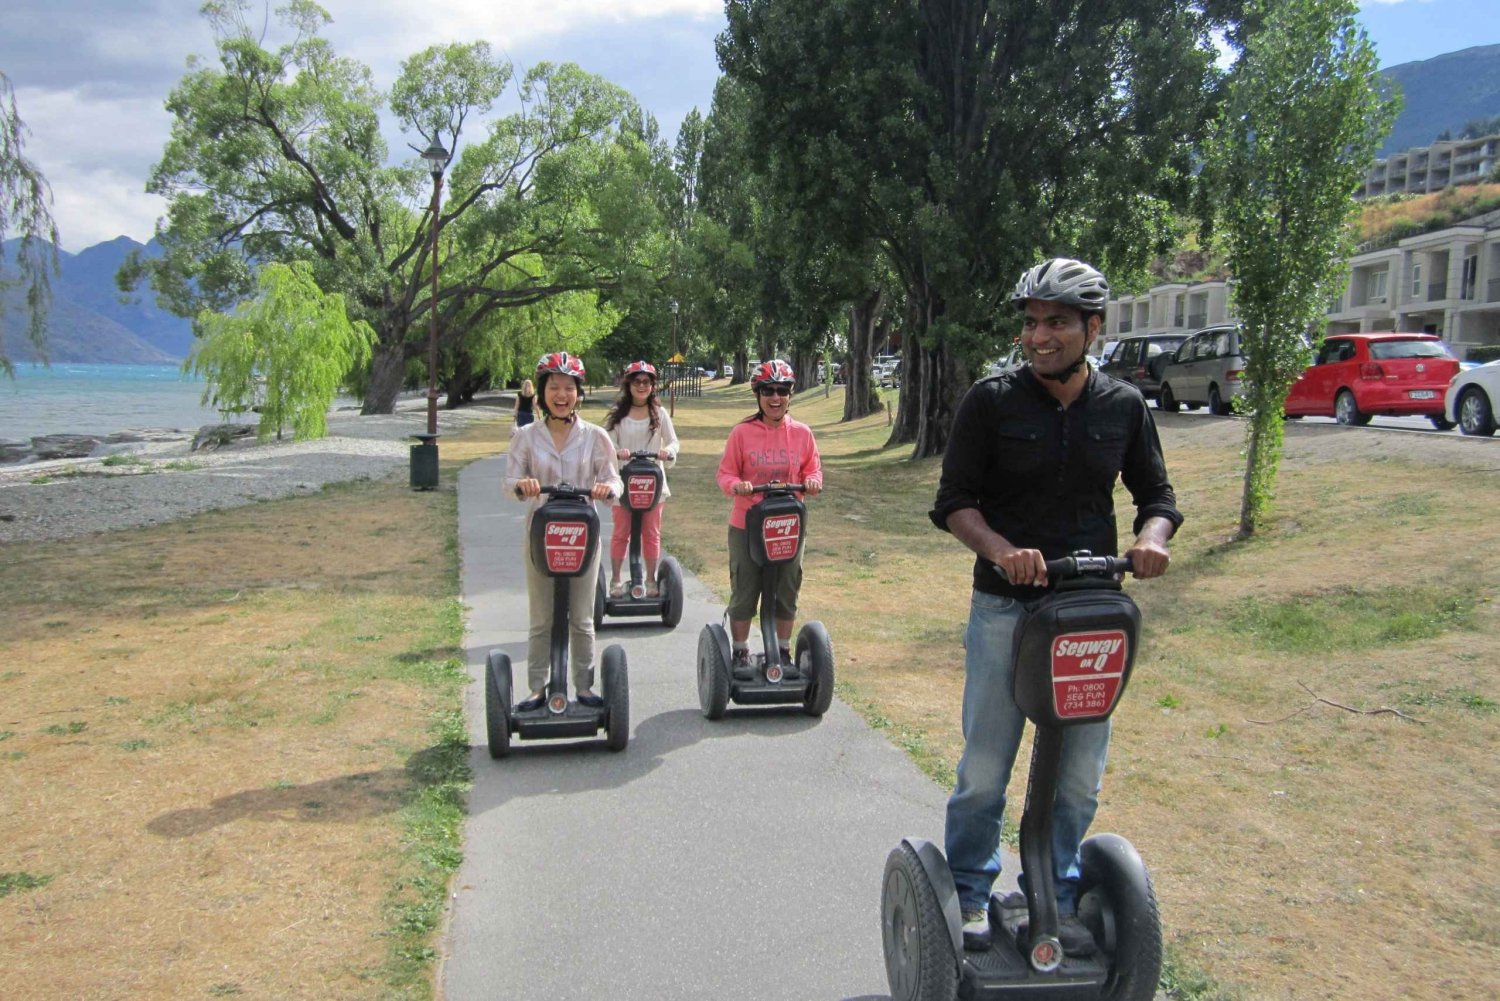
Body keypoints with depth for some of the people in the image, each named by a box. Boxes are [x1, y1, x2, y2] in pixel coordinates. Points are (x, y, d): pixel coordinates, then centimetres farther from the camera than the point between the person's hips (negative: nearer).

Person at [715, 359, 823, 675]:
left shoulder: (801, 433, 1)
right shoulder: (743, 432, -7)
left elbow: (812, 469, 9)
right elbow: (725, 473, -2)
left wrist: (812, 481, -13)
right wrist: (736, 485, -23)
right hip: (746, 526, -2)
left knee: (787, 594, 12)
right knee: (744, 593, 7)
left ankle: (783, 652, 29)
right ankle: (740, 653, 23)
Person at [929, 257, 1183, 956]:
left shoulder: (1124, 406, 2)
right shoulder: (992, 400, -6)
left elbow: (1157, 495, 11)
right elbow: (954, 500, -6)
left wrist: (1152, 537, -12)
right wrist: (1002, 550, -25)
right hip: (1005, 608, -3)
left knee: (1079, 775, 12)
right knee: (985, 768, 6)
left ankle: (1054, 897, 32)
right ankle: (969, 893, 27)